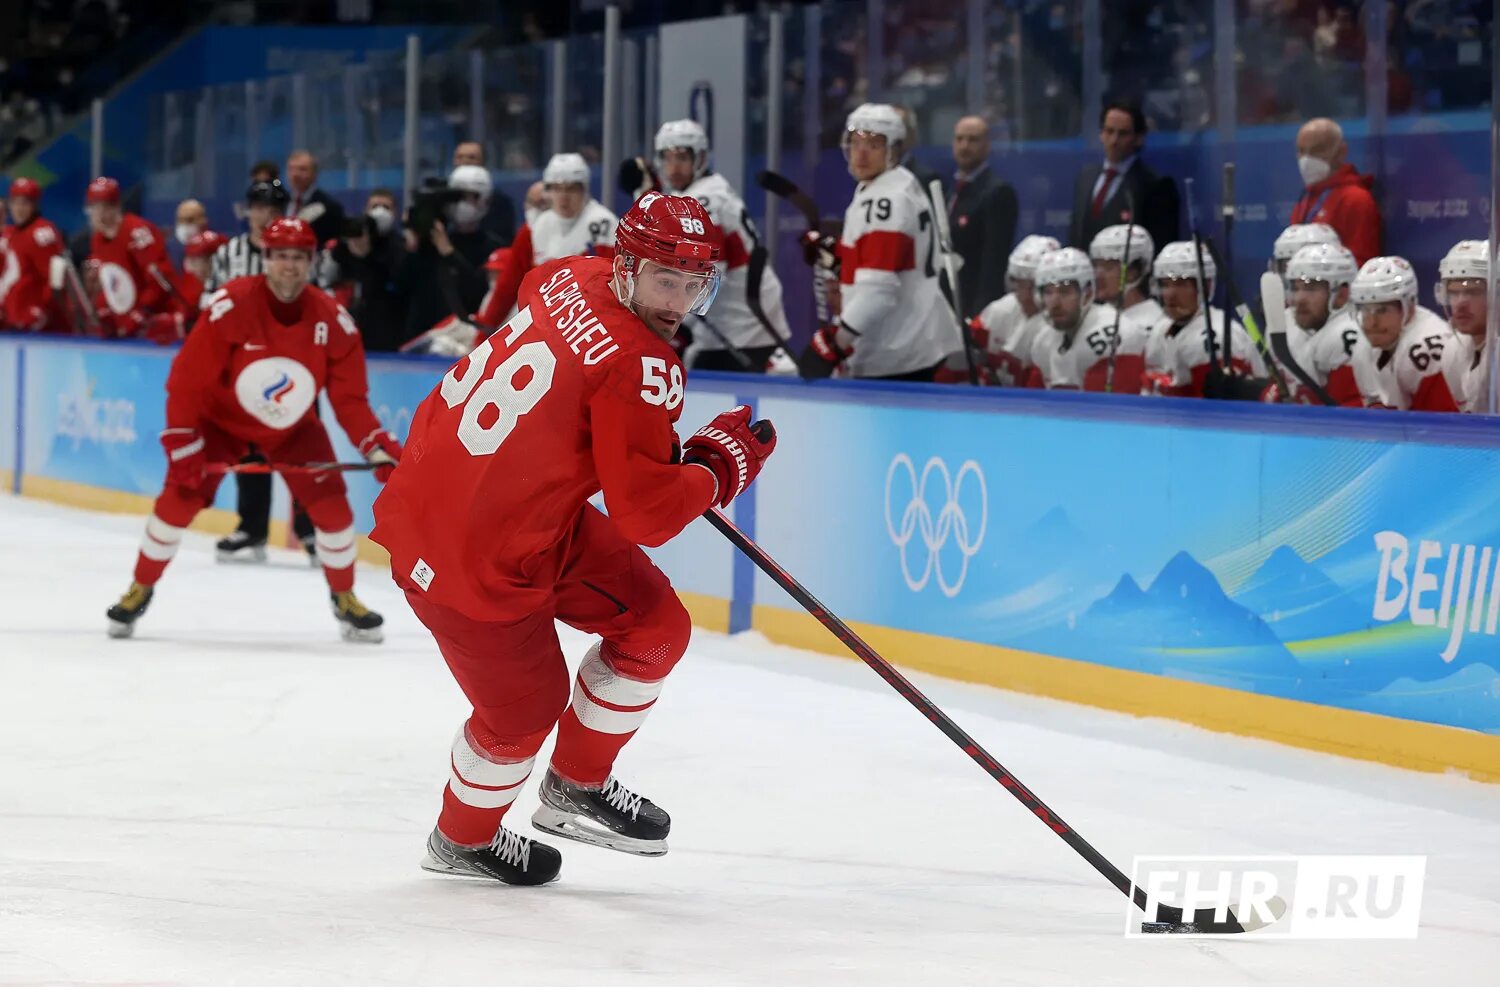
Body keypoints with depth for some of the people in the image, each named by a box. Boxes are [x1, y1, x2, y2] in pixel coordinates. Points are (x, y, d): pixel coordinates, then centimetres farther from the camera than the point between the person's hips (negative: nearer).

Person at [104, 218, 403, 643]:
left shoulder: (333, 321, -18)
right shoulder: (230, 306, -28)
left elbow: (350, 399, -12)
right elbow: (187, 379, -23)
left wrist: (380, 448, -25)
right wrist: (182, 445, -26)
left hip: (293, 427, 2)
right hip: (222, 416, -2)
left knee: (332, 505, -8)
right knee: (180, 497, -13)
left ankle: (345, 599, 14)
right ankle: (140, 589, 9)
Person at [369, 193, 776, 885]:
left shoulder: (573, 278, -3)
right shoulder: (638, 370, -28)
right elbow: (647, 513, -28)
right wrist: (720, 464, -9)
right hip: (468, 556, -9)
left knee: (655, 626, 11)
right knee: (524, 710, 8)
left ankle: (576, 787, 29)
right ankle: (462, 840, 37)